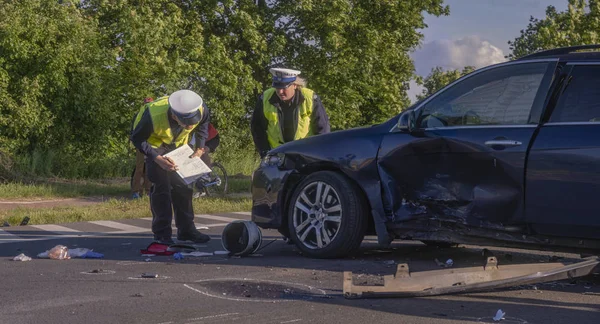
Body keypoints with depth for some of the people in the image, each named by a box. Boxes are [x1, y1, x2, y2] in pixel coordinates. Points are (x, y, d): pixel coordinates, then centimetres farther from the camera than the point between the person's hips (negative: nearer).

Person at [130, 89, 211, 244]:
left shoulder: (200, 109, -30)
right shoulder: (153, 116, -42)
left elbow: (204, 122, -3)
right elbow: (137, 139, -25)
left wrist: (200, 147, -12)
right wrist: (158, 159, -35)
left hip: (178, 144, 4)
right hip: (155, 143, -4)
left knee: (183, 185, 4)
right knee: (161, 186, -13)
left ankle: (186, 229, 14)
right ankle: (162, 233, -5)